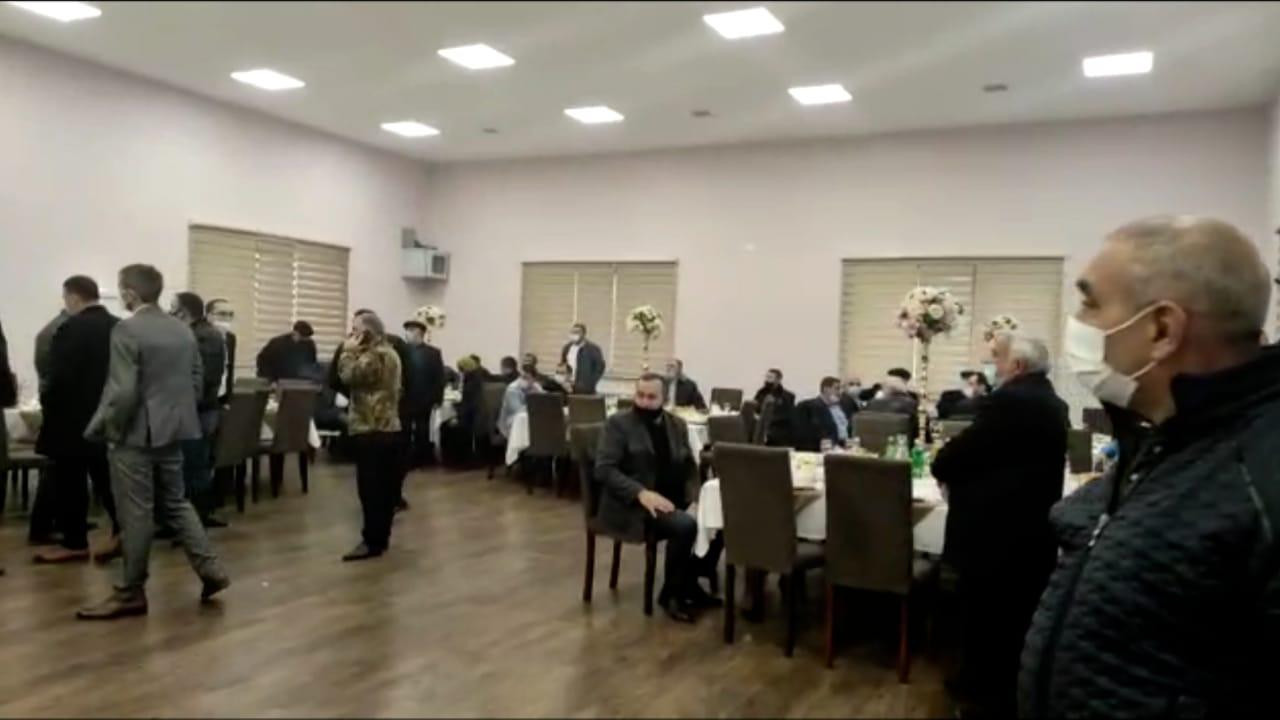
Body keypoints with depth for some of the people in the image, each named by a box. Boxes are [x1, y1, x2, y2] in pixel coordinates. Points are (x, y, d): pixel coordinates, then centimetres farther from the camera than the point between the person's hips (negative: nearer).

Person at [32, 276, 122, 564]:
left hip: (74, 419, -6)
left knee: (70, 483, 5)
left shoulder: (71, 329, -16)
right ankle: (122, 529, 7)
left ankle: (74, 543, 13)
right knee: (106, 477, 14)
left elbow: (57, 378, -17)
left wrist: (48, 408, 0)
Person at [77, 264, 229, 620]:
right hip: (173, 430, 7)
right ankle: (210, 569, 13)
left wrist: (101, 427, -7)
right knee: (176, 502, 17)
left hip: (136, 434, -7)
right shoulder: (183, 330, 8)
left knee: (135, 514, 1)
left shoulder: (126, 330, -15)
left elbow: (123, 392, -21)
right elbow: (197, 382, 11)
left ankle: (131, 594, 12)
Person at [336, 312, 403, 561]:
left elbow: (348, 376, -22)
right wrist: (354, 352, 13)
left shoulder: (373, 356, -14)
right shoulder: (389, 354, 20)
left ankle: (372, 541, -5)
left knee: (370, 487, -8)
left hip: (371, 430, -10)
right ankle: (381, 536, 17)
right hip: (389, 428, 10)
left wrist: (348, 352, -9)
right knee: (385, 486, 11)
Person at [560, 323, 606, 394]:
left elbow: (600, 367, -5)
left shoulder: (593, 349, -7)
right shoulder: (567, 348, 12)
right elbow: (562, 365, 21)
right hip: (569, 387, 6)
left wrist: (590, 383, -9)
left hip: (585, 389, -6)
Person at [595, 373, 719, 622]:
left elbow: (689, 467, 14)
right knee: (685, 525, -30)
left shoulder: (677, 424, 12)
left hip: (672, 503, 6)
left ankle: (691, 586, 1)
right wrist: (641, 493, -26)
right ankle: (672, 594, -9)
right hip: (631, 506, -6)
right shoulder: (618, 423, -5)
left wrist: (692, 498, -6)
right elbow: (604, 469, -14)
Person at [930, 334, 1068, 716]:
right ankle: (1010, 688, 31)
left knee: (985, 613, 5)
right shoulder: (1050, 401, 10)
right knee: (1016, 612, 18)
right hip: (1030, 526, 9)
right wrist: (956, 470, 7)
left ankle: (989, 695, 17)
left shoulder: (1010, 400, -21)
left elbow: (960, 452, -19)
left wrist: (941, 466, 2)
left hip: (997, 528, -9)